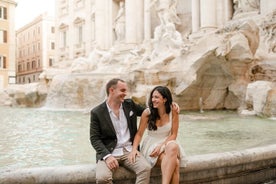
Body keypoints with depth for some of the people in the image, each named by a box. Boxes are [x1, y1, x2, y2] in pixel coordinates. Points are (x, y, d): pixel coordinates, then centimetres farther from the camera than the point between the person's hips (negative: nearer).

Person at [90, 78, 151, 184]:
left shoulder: (129, 104, 8)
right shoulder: (97, 112, -3)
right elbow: (94, 138, -4)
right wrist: (107, 156, -19)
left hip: (129, 151, 3)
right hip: (109, 153, -3)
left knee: (146, 168, -24)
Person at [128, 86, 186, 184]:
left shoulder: (173, 111, -6)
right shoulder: (147, 112, -9)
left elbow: (173, 134, -2)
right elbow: (139, 134, -4)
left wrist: (161, 146, -17)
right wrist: (134, 149, -20)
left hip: (168, 143, 2)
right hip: (152, 145, -2)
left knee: (173, 146, -36)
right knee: (175, 163, -30)